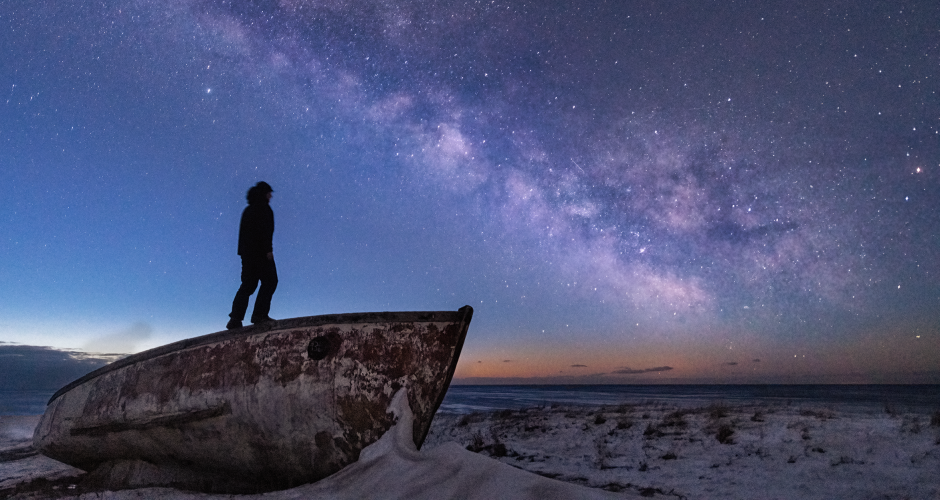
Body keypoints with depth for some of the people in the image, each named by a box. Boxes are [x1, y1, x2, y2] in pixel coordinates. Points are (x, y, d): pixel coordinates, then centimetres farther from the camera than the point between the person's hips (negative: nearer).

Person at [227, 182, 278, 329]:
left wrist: (243, 250, 20)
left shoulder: (248, 209, 22)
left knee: (248, 284, 9)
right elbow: (265, 230, -17)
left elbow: (242, 231, 21)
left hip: (246, 251, 9)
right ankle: (260, 314, -9)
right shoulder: (263, 208, -5)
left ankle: (235, 318, 3)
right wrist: (268, 249, -20)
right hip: (260, 251, -8)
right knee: (269, 281, -2)